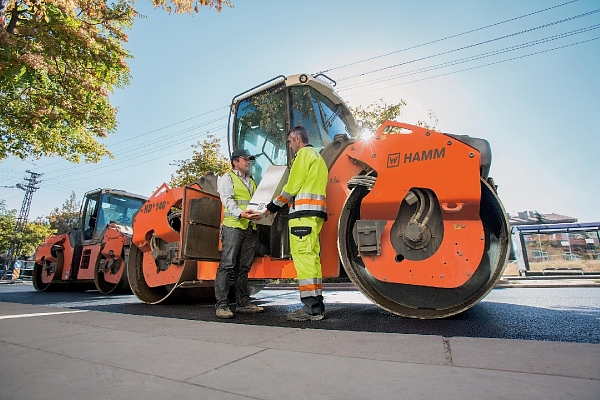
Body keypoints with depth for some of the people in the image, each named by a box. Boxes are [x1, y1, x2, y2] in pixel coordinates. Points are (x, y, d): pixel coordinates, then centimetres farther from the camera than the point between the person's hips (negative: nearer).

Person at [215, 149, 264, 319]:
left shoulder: (251, 181, 26)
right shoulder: (227, 178, 6)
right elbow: (227, 200, -10)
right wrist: (240, 213, -28)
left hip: (251, 229, 7)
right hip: (233, 226, -6)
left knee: (243, 267, 10)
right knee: (227, 266, -7)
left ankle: (243, 303, 16)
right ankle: (221, 305, -3)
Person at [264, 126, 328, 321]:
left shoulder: (304, 153, 0)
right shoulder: (317, 156, 29)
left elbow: (292, 185, -7)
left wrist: (274, 206, 2)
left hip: (304, 211, -10)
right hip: (315, 212, 10)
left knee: (303, 256, -12)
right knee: (311, 257, 8)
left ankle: (311, 308, -12)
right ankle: (316, 305, 11)